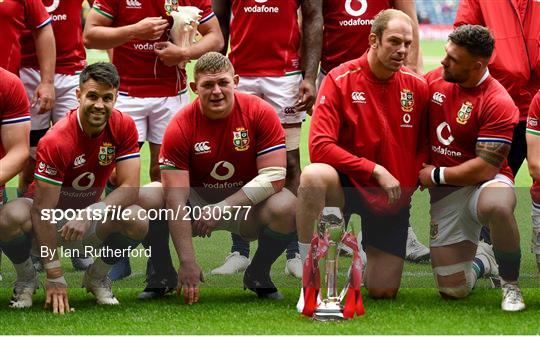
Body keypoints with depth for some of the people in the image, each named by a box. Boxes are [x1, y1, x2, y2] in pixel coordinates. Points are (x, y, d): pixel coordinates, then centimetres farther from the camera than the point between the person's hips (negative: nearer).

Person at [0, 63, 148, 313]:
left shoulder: (123, 127, -13)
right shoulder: (56, 141, -27)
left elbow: (130, 187, -17)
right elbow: (43, 210, -27)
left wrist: (90, 215, -35)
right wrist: (54, 277, -29)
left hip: (90, 212, 3)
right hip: (51, 219, -3)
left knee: (137, 222, -27)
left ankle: (97, 276, 4)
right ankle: (26, 278, -2)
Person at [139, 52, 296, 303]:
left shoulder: (259, 113, -15)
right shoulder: (180, 127, -17)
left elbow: (274, 176, -18)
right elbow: (176, 200, -22)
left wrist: (223, 208, -25)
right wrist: (188, 262, -29)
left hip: (247, 201, 0)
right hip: (197, 199, 0)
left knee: (285, 207, -34)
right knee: (144, 199, -27)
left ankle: (258, 274, -2)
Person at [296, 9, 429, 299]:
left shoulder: (417, 87, -2)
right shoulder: (340, 80, -13)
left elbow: (424, 145, 12)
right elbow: (320, 146, -21)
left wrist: (411, 182, -6)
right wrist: (376, 171, -24)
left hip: (394, 199, 3)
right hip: (349, 185, -3)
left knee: (383, 292, -2)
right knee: (314, 175, -39)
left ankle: (374, 257, 37)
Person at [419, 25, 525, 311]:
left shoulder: (498, 103, -20)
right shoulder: (435, 79, -1)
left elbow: (485, 168, -21)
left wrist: (435, 175, -12)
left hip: (483, 184, -5)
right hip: (445, 196, 5)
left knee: (496, 206, -44)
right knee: (453, 289, 2)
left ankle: (510, 284, -19)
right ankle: (481, 258, 40)